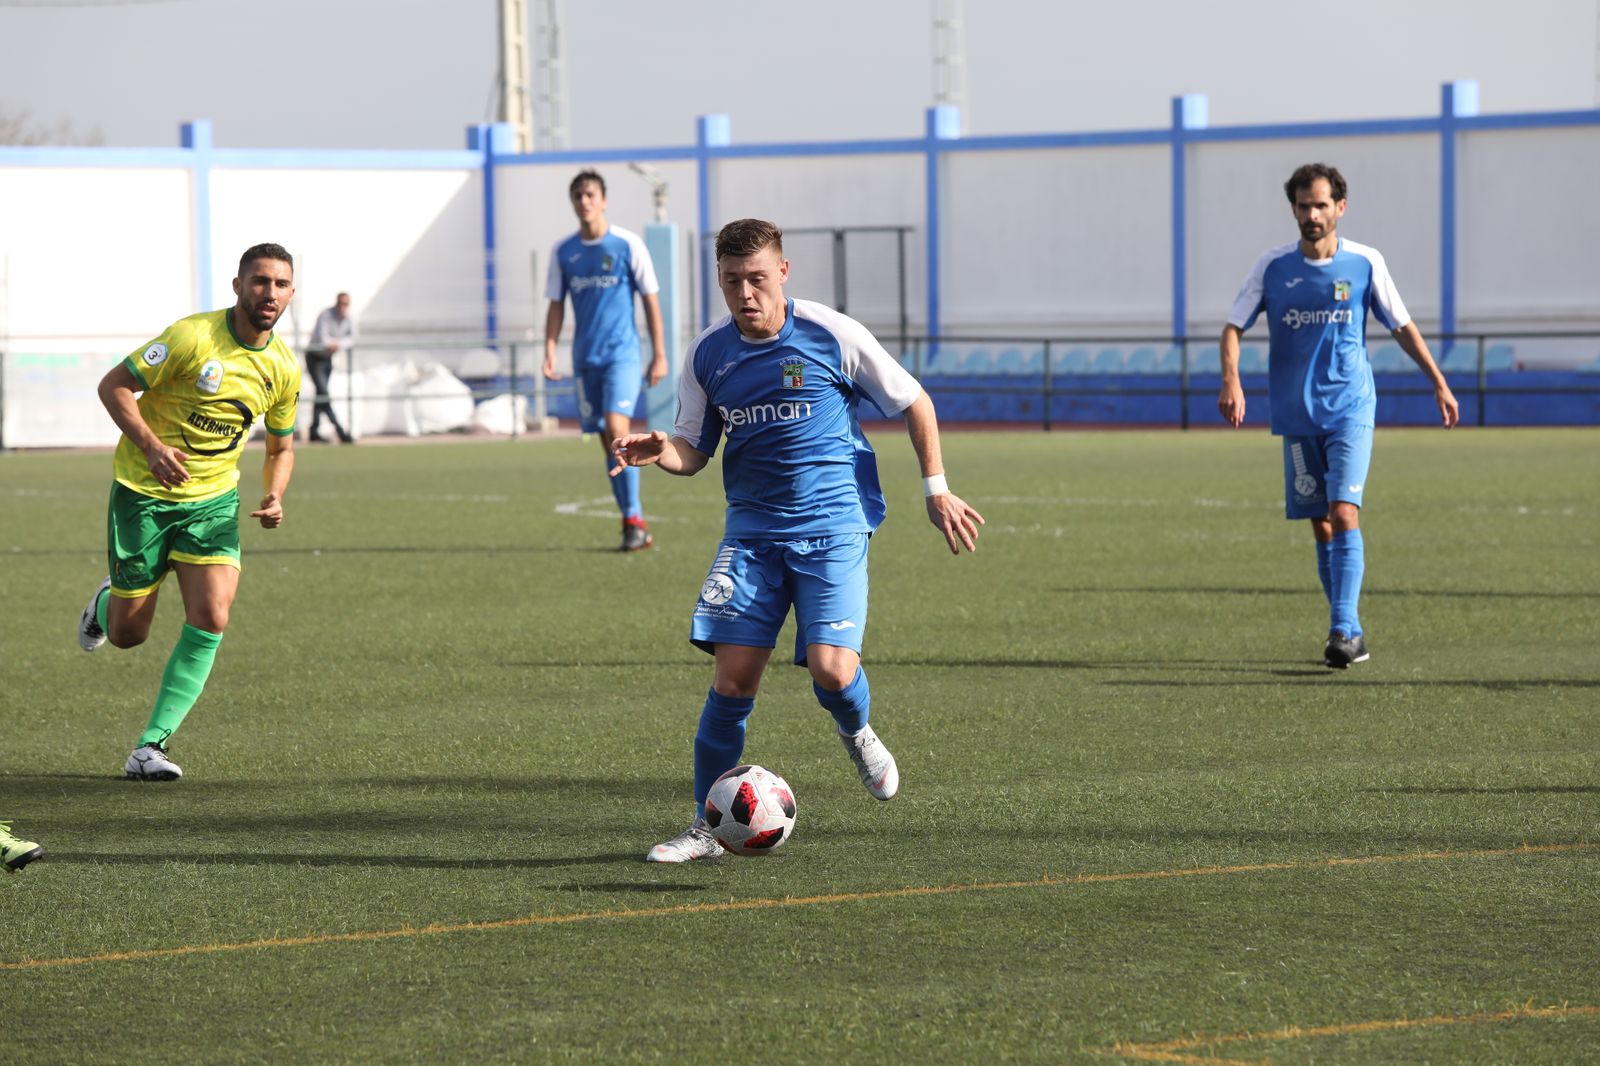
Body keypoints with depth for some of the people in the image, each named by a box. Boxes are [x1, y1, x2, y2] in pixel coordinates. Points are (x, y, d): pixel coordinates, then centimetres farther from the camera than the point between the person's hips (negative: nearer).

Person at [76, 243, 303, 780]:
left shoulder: (284, 369, 0)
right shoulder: (193, 338, -18)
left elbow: (280, 448, 15)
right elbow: (113, 385, -13)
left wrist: (274, 498, -6)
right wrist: (151, 446, -27)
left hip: (213, 500, 4)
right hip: (144, 493, -4)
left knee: (211, 620, -16)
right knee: (128, 634, 3)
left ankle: (150, 746, -8)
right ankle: (107, 604, 43)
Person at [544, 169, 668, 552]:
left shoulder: (628, 244, -4)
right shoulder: (563, 251, 7)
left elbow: (651, 300, 0)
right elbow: (555, 306, 12)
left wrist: (659, 355, -3)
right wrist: (549, 353, 1)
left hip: (622, 353, -4)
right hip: (585, 359, 4)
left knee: (616, 428, -20)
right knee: (608, 442, 6)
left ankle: (634, 518, -14)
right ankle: (632, 522, 13)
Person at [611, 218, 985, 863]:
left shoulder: (831, 335, -6)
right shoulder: (708, 356, 4)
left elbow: (913, 403, 5)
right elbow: (693, 451, 11)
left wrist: (936, 489, 3)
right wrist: (659, 452, -13)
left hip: (833, 525, -3)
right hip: (752, 531, 3)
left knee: (831, 669, -18)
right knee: (734, 674, -8)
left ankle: (858, 735, 20)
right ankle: (706, 825, 4)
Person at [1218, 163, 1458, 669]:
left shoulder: (1365, 263, -1)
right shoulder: (1273, 266, 1)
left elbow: (1402, 326, 9)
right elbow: (1233, 326, 2)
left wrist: (1439, 384, 7)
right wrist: (1231, 380, -15)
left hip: (1351, 410, -2)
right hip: (1297, 416, 2)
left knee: (1343, 514, -16)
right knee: (1321, 527, 5)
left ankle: (1346, 630, -18)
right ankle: (1347, 632, 16)